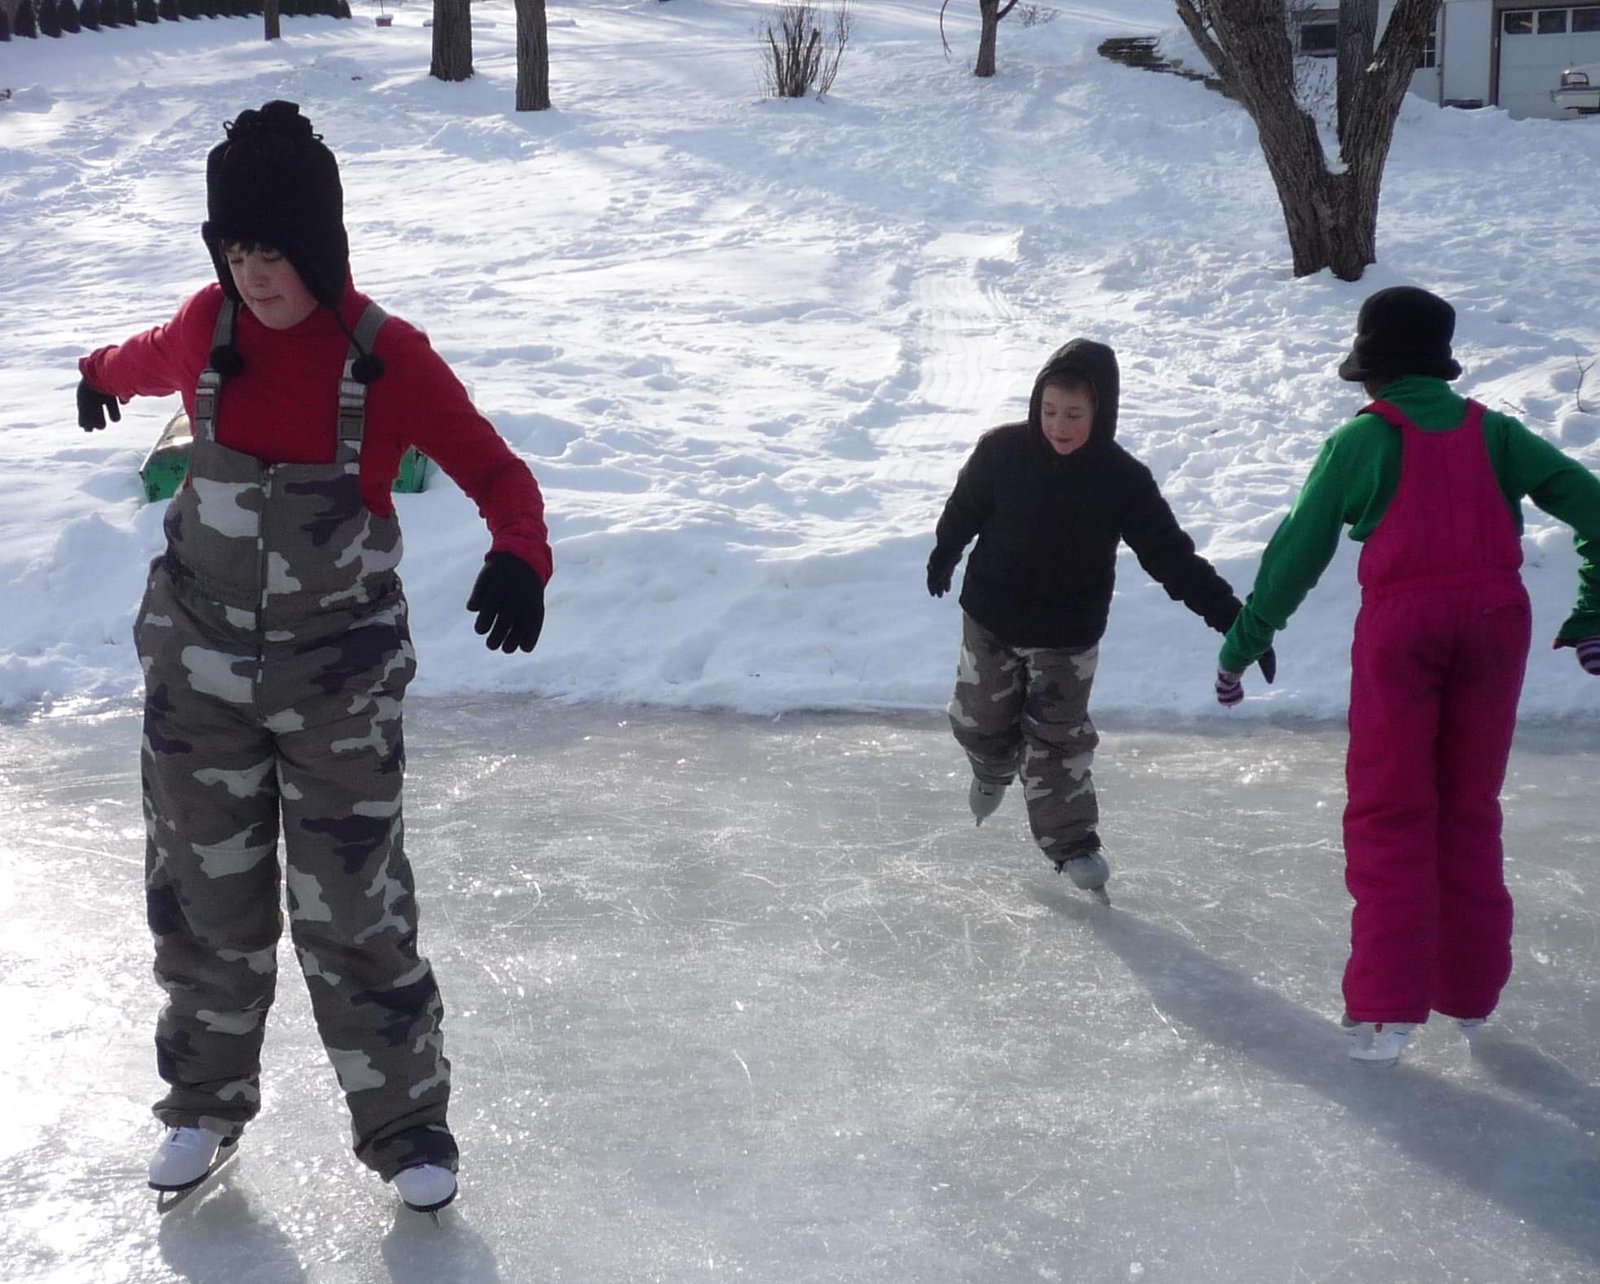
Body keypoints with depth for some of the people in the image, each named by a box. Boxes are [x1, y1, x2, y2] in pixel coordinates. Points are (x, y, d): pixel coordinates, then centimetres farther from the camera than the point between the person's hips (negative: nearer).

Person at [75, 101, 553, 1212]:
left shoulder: (388, 359, -16)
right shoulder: (208, 328, -5)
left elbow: (495, 471, -13)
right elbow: (151, 361, 19)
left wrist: (520, 557, -34)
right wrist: (104, 377, 42)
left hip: (339, 678, -3)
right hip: (200, 665, 3)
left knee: (353, 913, 0)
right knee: (203, 896, 14)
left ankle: (404, 1121, 18)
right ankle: (207, 1101, 34)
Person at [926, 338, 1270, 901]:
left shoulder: (1123, 480, -20)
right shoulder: (1001, 450, -18)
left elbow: (1173, 557, -20)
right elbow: (964, 509, 2)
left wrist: (1232, 618, -28)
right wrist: (943, 557, 19)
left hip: (1068, 635, -2)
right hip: (991, 620, 2)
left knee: (1059, 739, 4)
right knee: (980, 721, 17)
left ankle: (1072, 842, 19)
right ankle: (993, 770, 51)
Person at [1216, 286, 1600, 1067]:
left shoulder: (1361, 442, 2)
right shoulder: (1493, 432, 10)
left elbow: (1297, 552, 4)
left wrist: (1242, 643, 11)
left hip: (1400, 622, -3)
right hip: (1495, 618, 3)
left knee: (1390, 815, 6)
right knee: (1469, 810, 16)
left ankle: (1387, 1008, 0)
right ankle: (1470, 993, 22)